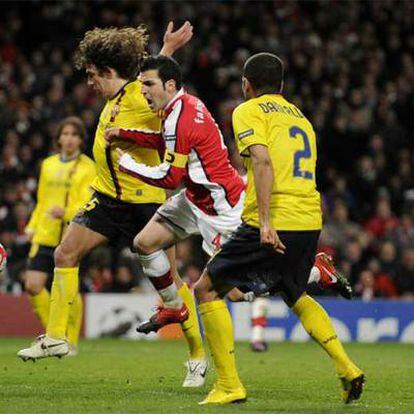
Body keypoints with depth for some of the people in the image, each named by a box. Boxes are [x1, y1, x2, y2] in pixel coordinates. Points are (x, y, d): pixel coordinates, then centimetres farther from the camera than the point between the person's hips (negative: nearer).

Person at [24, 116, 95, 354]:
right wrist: (32, 226, 14)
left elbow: (88, 203, -9)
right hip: (45, 235, 5)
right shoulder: (48, 165, 17)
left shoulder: (88, 167, 0)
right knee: (33, 285, -7)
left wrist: (67, 212, -26)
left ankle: (71, 342, 13)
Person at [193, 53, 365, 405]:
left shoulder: (249, 111, 1)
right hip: (311, 221, 7)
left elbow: (264, 162, -15)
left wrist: (265, 221, -22)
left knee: (208, 289, 5)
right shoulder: (300, 117, 24)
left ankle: (229, 385, -2)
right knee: (296, 295, 31)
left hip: (274, 223, -7)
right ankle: (347, 369, 17)